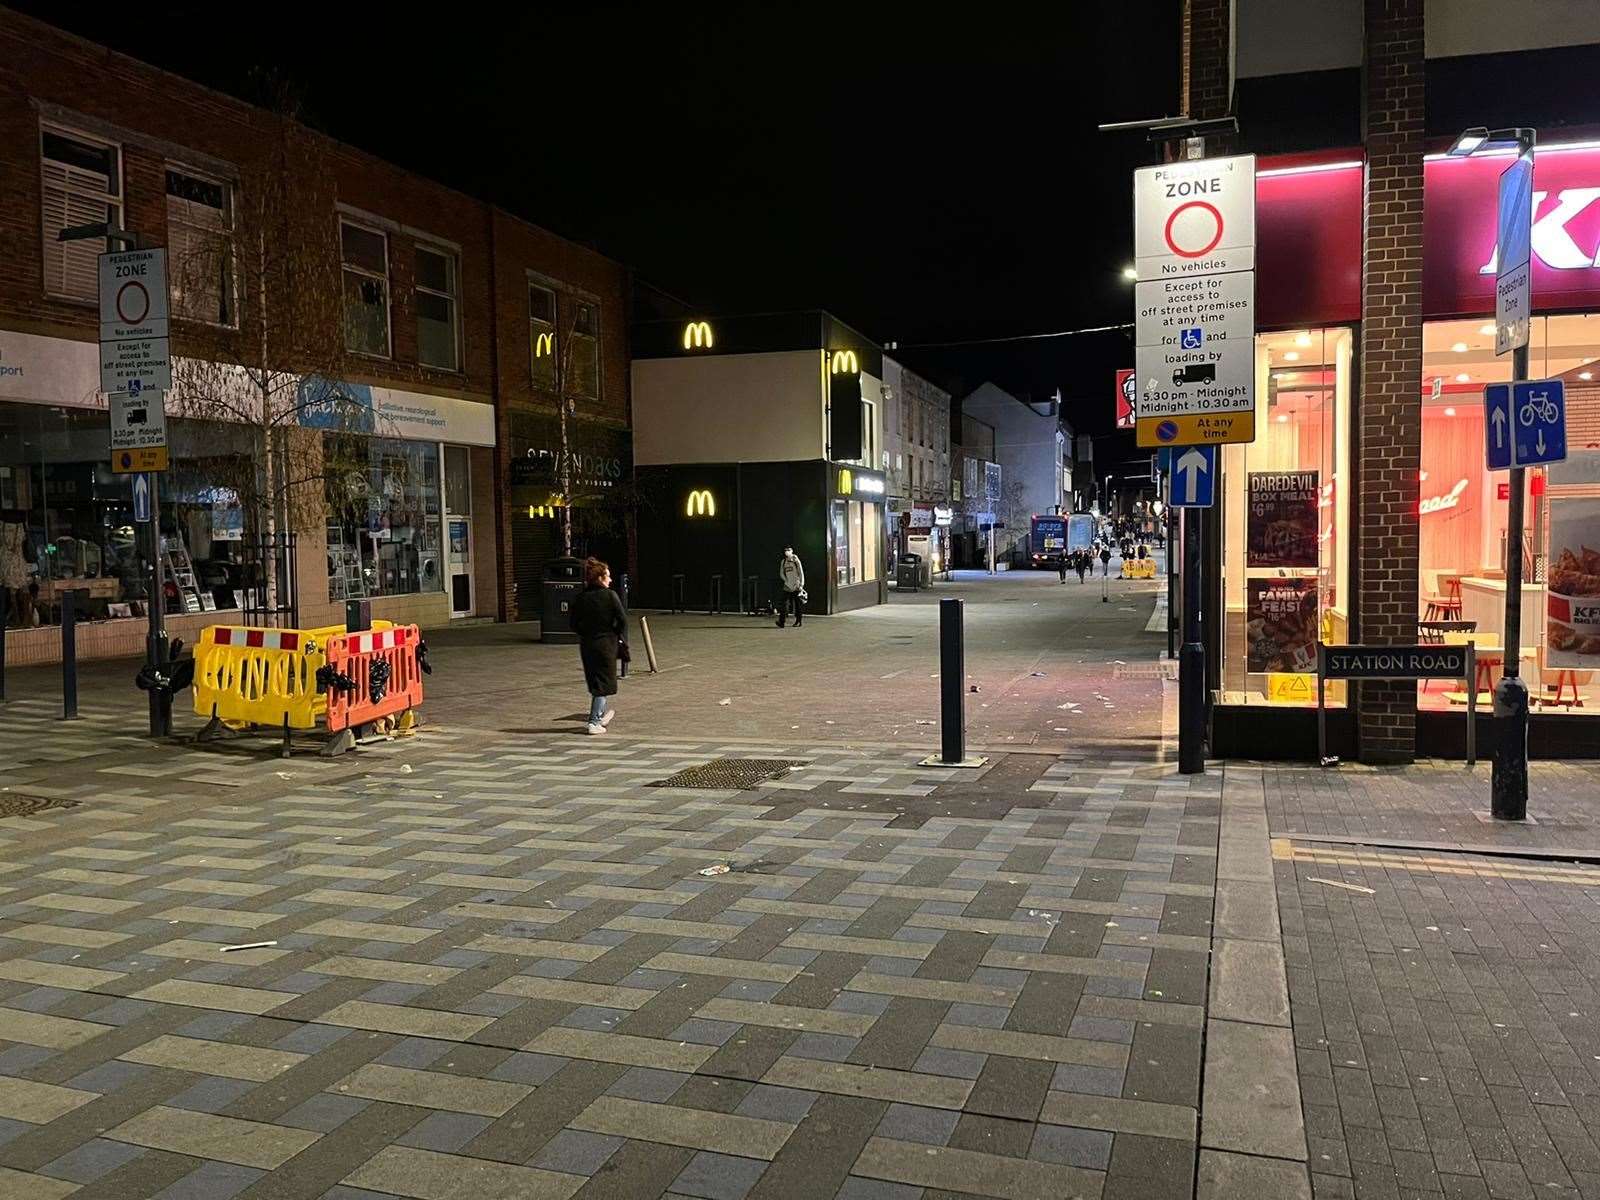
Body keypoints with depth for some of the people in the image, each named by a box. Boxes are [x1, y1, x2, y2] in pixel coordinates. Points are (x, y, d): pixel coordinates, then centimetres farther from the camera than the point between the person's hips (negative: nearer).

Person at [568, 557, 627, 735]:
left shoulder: (581, 598, 1)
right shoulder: (610, 595, -11)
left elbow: (572, 622, 2)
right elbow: (622, 619, -12)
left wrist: (585, 634, 14)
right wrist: (621, 639, 0)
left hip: (586, 645, 5)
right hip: (606, 643, -5)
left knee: (594, 681, 20)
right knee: (603, 682, 3)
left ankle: (603, 711, 39)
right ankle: (594, 722, -2)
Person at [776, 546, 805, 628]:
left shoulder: (796, 560, -4)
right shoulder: (783, 562, 9)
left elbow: (801, 573, -3)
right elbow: (781, 574, 14)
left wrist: (801, 584, -8)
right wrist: (786, 581, -1)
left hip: (796, 587, -3)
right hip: (787, 587, 3)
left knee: (797, 605, 3)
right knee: (784, 603, -9)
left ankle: (798, 622, 14)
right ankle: (781, 622, -14)